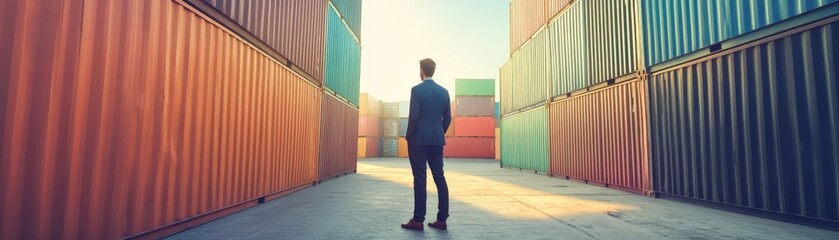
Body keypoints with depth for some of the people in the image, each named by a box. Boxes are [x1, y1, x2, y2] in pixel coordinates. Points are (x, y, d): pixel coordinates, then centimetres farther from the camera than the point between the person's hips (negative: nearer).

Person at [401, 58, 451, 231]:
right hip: (437, 141, 5)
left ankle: (418, 220, 5)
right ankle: (442, 219, 11)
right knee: (440, 179, 7)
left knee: (420, 180, -1)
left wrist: (408, 137, -1)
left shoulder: (417, 90, -9)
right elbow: (448, 118, 9)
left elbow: (414, 117, -13)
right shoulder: (444, 91, 8)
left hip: (419, 140, -5)